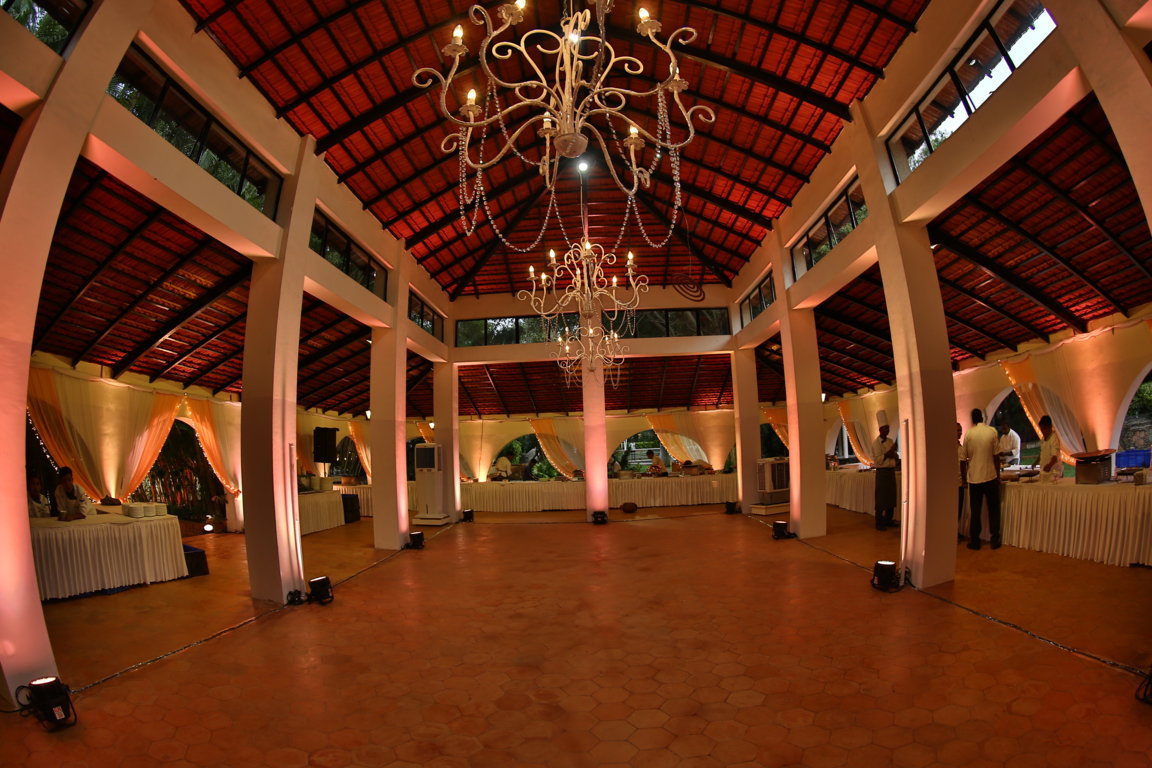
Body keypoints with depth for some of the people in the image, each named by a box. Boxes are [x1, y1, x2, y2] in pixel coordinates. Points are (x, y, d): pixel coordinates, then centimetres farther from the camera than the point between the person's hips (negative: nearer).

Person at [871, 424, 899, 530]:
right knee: (881, 498, -3)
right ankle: (879, 524, 3)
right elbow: (878, 460, -14)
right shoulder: (876, 442, -8)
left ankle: (888, 521, 22)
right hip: (882, 471, -7)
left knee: (891, 496, 11)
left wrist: (893, 455, -9)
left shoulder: (891, 441, 11)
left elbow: (896, 456, 13)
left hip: (892, 471, 7)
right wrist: (888, 453, -22)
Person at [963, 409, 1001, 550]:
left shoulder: (968, 434, -4)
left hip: (974, 477, 0)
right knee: (993, 509, 12)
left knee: (975, 511, 8)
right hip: (990, 476, 0)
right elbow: (996, 456, -4)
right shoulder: (992, 431, -5)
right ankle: (995, 540, 14)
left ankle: (974, 541, 10)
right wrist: (998, 475, 6)